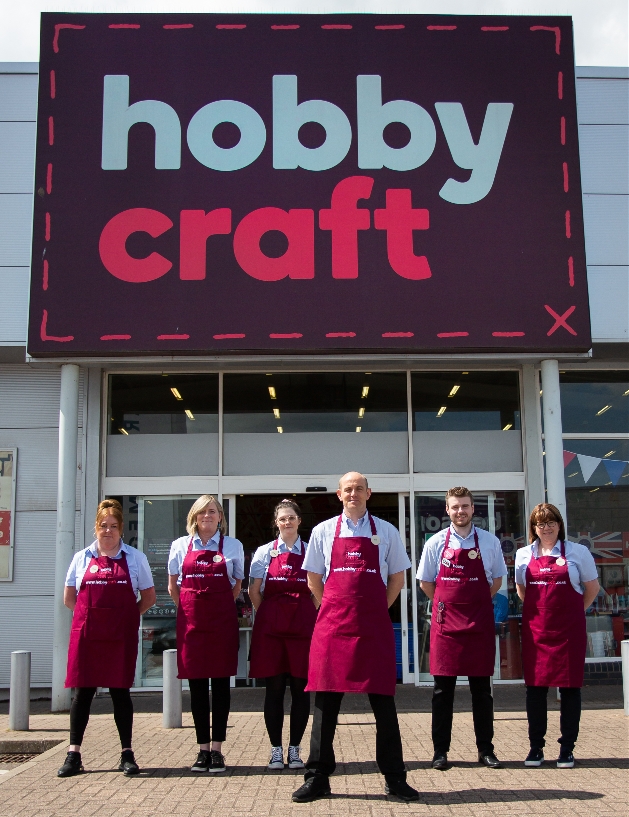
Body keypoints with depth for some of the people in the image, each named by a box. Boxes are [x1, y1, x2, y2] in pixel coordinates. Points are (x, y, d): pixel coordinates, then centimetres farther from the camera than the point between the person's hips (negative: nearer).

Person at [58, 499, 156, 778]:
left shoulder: (135, 558, 6)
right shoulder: (82, 558, 9)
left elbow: (149, 597, 9)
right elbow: (69, 598, 14)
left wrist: (126, 617, 3)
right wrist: (92, 615, 7)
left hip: (121, 635, -1)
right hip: (86, 634, 1)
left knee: (120, 690, 2)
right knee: (83, 690, 2)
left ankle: (127, 754, 11)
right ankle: (73, 754, 10)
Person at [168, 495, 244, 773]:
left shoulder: (233, 546, 6)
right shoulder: (180, 545, 8)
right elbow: (173, 585, 16)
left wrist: (220, 607, 8)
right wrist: (188, 609, 10)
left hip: (223, 620, -1)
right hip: (190, 621, 1)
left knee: (220, 683, 0)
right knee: (196, 684, 4)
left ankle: (217, 749, 7)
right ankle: (202, 749, 12)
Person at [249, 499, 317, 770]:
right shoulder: (264, 552, 7)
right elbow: (254, 591, 9)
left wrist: (310, 617, 1)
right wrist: (267, 616, 4)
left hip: (303, 624, 0)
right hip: (271, 626, 0)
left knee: (300, 687, 2)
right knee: (274, 687, 2)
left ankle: (294, 748, 14)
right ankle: (276, 749, 12)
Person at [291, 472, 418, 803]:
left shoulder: (386, 532, 7)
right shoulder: (323, 531, 8)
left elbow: (397, 579, 14)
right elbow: (314, 579, 15)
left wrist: (377, 610, 8)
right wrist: (336, 610, 10)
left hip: (374, 626, 0)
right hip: (332, 624, 1)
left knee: (383, 700, 3)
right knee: (326, 700, 2)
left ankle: (394, 777, 14)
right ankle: (317, 778, 12)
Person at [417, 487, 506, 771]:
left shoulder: (490, 542, 3)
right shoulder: (436, 543, 1)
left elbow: (497, 580, 14)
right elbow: (425, 582, 11)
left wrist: (476, 604, 8)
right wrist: (448, 605, 7)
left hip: (480, 623, 1)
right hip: (445, 623, -1)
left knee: (482, 688, 7)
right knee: (443, 689, 3)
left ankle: (485, 749, 17)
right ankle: (440, 751, 10)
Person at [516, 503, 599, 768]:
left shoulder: (577, 552, 1)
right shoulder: (524, 555, 9)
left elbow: (592, 587, 10)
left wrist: (574, 612, 10)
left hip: (569, 628, -2)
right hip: (535, 629, 2)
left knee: (570, 686, 2)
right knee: (535, 686, 4)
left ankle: (567, 748, 12)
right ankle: (536, 747, 14)